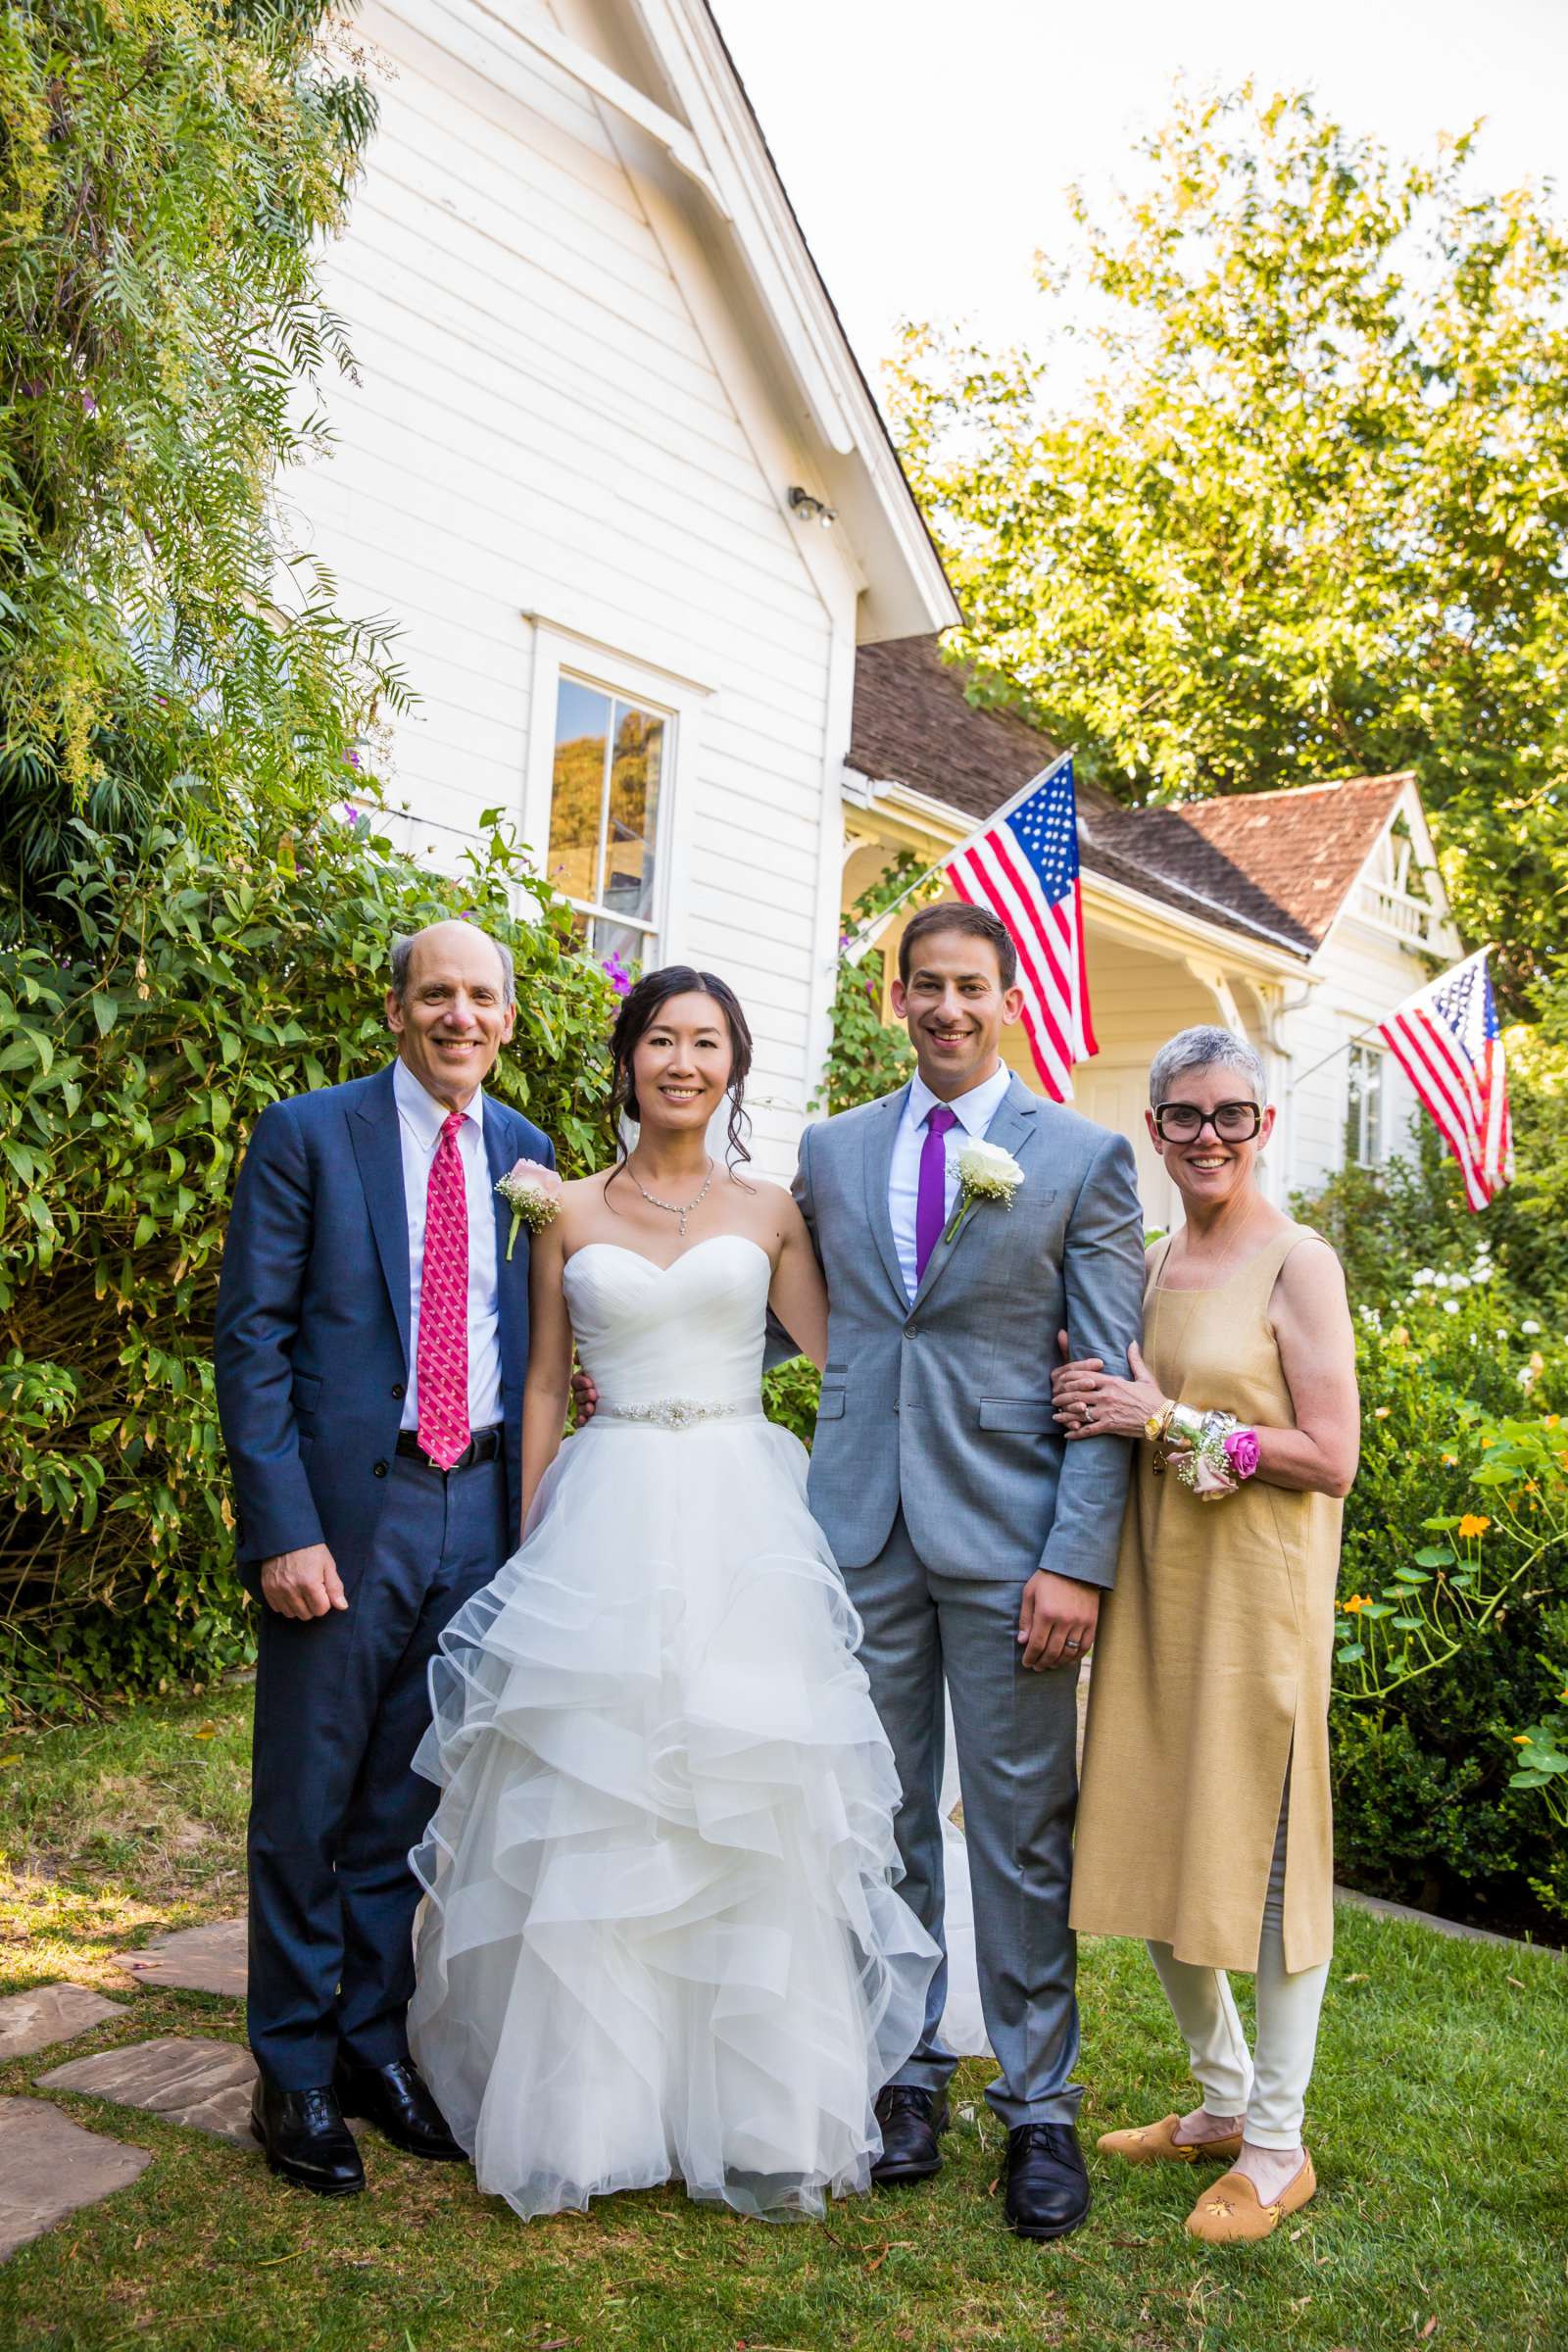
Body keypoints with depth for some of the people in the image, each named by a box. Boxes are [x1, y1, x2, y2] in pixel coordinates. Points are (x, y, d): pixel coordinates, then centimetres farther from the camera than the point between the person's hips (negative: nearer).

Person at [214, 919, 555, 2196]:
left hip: (476, 1510, 4)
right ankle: (295, 2070, 25)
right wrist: (283, 1528, -15)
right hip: (346, 1510, -4)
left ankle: (375, 2040, 32)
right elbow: (251, 1339, -9)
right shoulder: (307, 1134, -5)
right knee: (308, 1801, 7)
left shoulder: (523, 1152, 9)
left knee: (408, 1799, 16)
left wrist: (527, 1502, 5)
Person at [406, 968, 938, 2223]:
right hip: (603, 1531, 0)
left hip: (740, 1533, 0)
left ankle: (756, 2118, 20)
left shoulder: (770, 1211, 6)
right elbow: (545, 1388, 8)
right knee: (590, 1821, 4)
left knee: (751, 1823, 3)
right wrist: (533, 1545, 4)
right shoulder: (570, 1213, 7)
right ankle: (591, 2109, 20)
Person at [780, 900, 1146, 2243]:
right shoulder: (830, 1152, 10)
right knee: (884, 1821, 12)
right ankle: (907, 2073, 28)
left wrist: (1079, 1560, -11)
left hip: (1009, 1538, -3)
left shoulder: (1084, 1158, 1)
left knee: (1023, 1835, 5)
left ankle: (1039, 2106, 21)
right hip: (861, 1530, 3)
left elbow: (1110, 1378, -4)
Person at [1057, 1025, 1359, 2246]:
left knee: (1265, 1846, 3)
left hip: (1257, 1586, -7)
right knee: (1154, 1842, 13)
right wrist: (1097, 1398, -2)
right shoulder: (1150, 1264, 10)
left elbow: (1329, 1458, -14)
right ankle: (1223, 2095, 33)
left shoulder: (1298, 1262, -9)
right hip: (1155, 1576, 7)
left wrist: (1169, 1420, -17)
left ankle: (1278, 2142, 21)